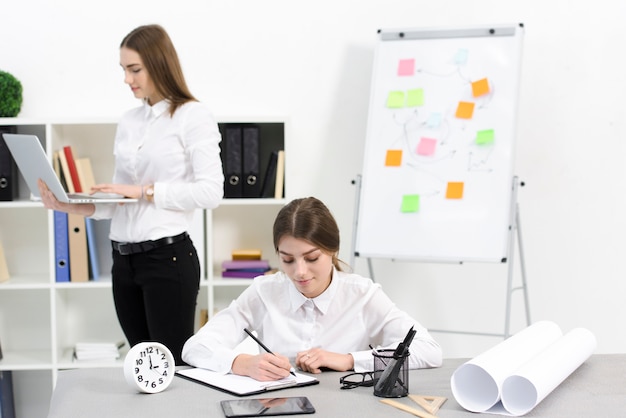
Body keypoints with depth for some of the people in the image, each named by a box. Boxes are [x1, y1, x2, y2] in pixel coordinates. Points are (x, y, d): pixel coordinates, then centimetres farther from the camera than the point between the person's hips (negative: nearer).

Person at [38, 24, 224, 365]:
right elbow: (119, 201, 13)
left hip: (168, 256, -7)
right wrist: (67, 205, -2)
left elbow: (210, 192, -15)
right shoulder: (129, 121, 14)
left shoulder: (193, 116, -6)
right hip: (124, 259, 7)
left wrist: (143, 190, -16)